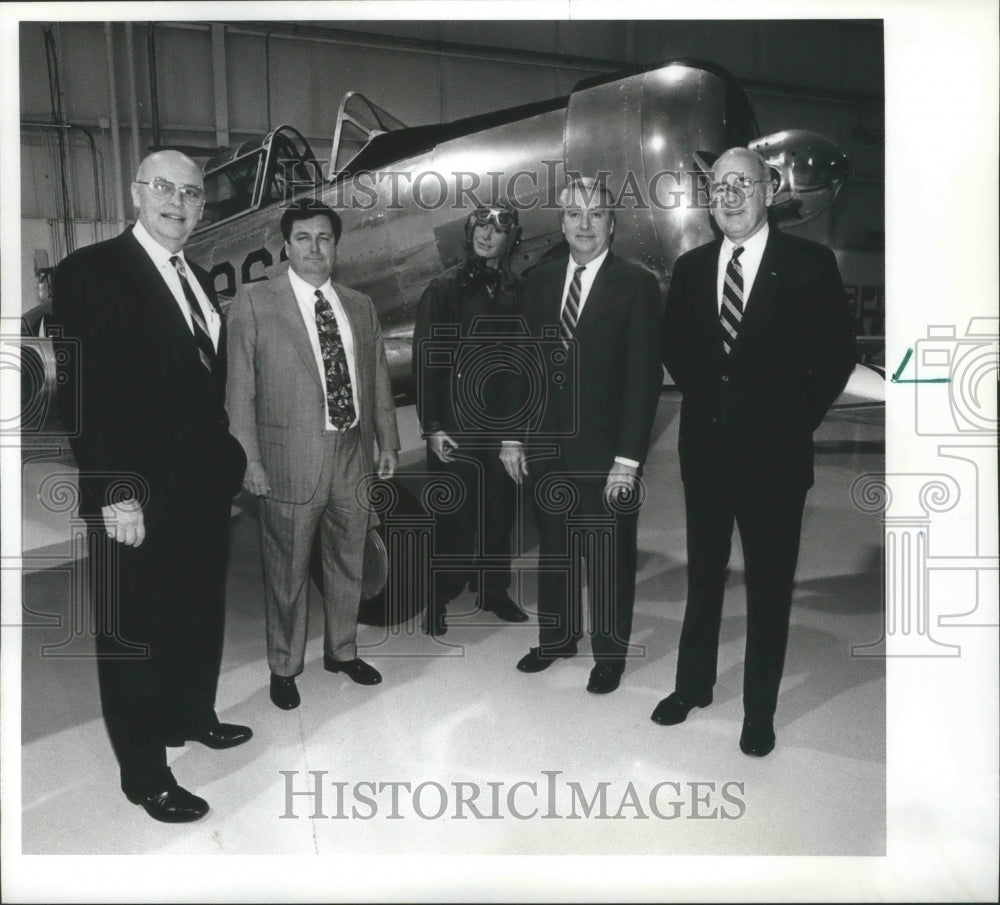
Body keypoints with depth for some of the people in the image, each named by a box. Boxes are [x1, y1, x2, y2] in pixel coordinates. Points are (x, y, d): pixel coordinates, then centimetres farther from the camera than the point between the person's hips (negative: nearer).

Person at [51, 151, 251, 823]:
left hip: (207, 485, 8)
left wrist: (230, 461, 8)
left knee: (201, 612, 21)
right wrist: (115, 491, -21)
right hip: (139, 494, -7)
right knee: (134, 631, 7)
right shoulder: (91, 272, -11)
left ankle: (194, 715, 43)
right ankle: (144, 772, 23)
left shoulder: (200, 280, 12)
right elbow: (84, 392, -17)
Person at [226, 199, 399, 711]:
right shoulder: (253, 303, -3)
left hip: (354, 454, 4)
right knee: (287, 571, 7)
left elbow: (377, 381, 13)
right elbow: (240, 389, -5)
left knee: (348, 563, 17)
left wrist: (387, 442, 11)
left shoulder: (360, 307, 10)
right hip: (291, 458, -4)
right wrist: (250, 459, -10)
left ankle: (342, 651, 38)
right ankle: (284, 667, 28)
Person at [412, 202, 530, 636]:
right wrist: (432, 426, -9)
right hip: (455, 426, -3)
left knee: (500, 513, 10)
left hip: (505, 423, 3)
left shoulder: (519, 291, 6)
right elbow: (424, 361, -4)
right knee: (453, 518, 2)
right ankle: (438, 601, 19)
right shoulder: (444, 289, -1)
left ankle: (494, 589, 30)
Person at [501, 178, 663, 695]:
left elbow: (644, 376, -11)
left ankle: (609, 652, 29)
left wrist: (627, 459, -15)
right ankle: (556, 637, 36)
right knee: (553, 550, 16)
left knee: (609, 556, 9)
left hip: (605, 451, -4)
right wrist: (512, 436, 5)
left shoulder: (637, 285, -7)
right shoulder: (540, 280, 6)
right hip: (546, 445, 4)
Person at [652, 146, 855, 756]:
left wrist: (799, 419, -4)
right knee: (703, 574, 15)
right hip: (706, 446, 4)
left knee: (770, 585, 7)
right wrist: (707, 397, 6)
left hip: (774, 452, -3)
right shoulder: (692, 267, 6)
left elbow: (838, 353, -3)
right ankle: (694, 685, 32)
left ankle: (760, 710, 24)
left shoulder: (809, 264, -5)